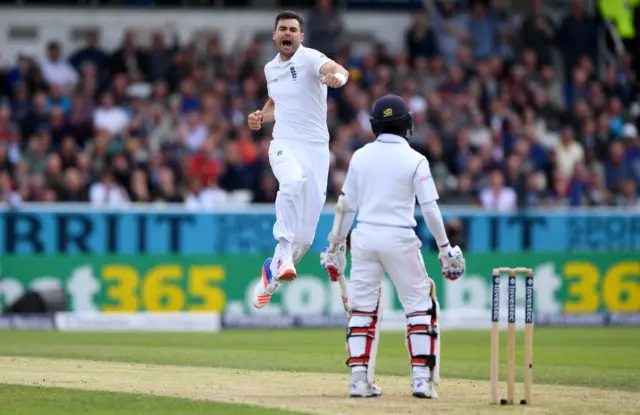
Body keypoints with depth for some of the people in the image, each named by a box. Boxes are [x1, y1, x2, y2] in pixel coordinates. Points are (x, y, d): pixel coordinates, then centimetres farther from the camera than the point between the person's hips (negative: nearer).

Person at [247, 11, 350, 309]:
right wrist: (260, 117, 7)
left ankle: (272, 271, 24)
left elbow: (336, 69, -29)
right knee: (293, 181, -36)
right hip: (284, 145, 2)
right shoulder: (271, 68, 11)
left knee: (305, 233, 0)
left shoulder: (309, 58, -7)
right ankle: (284, 252, -35)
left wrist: (337, 76, -54)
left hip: (316, 148, -2)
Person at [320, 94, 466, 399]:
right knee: (420, 305, 6)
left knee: (362, 307, 8)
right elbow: (430, 208, -8)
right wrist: (444, 247, -1)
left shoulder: (360, 157, 5)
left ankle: (358, 379, 2)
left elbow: (345, 205, 7)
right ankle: (421, 378, -2)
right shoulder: (414, 160, -5)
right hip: (399, 238, -3)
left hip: (364, 237, 3)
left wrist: (336, 244, 15)